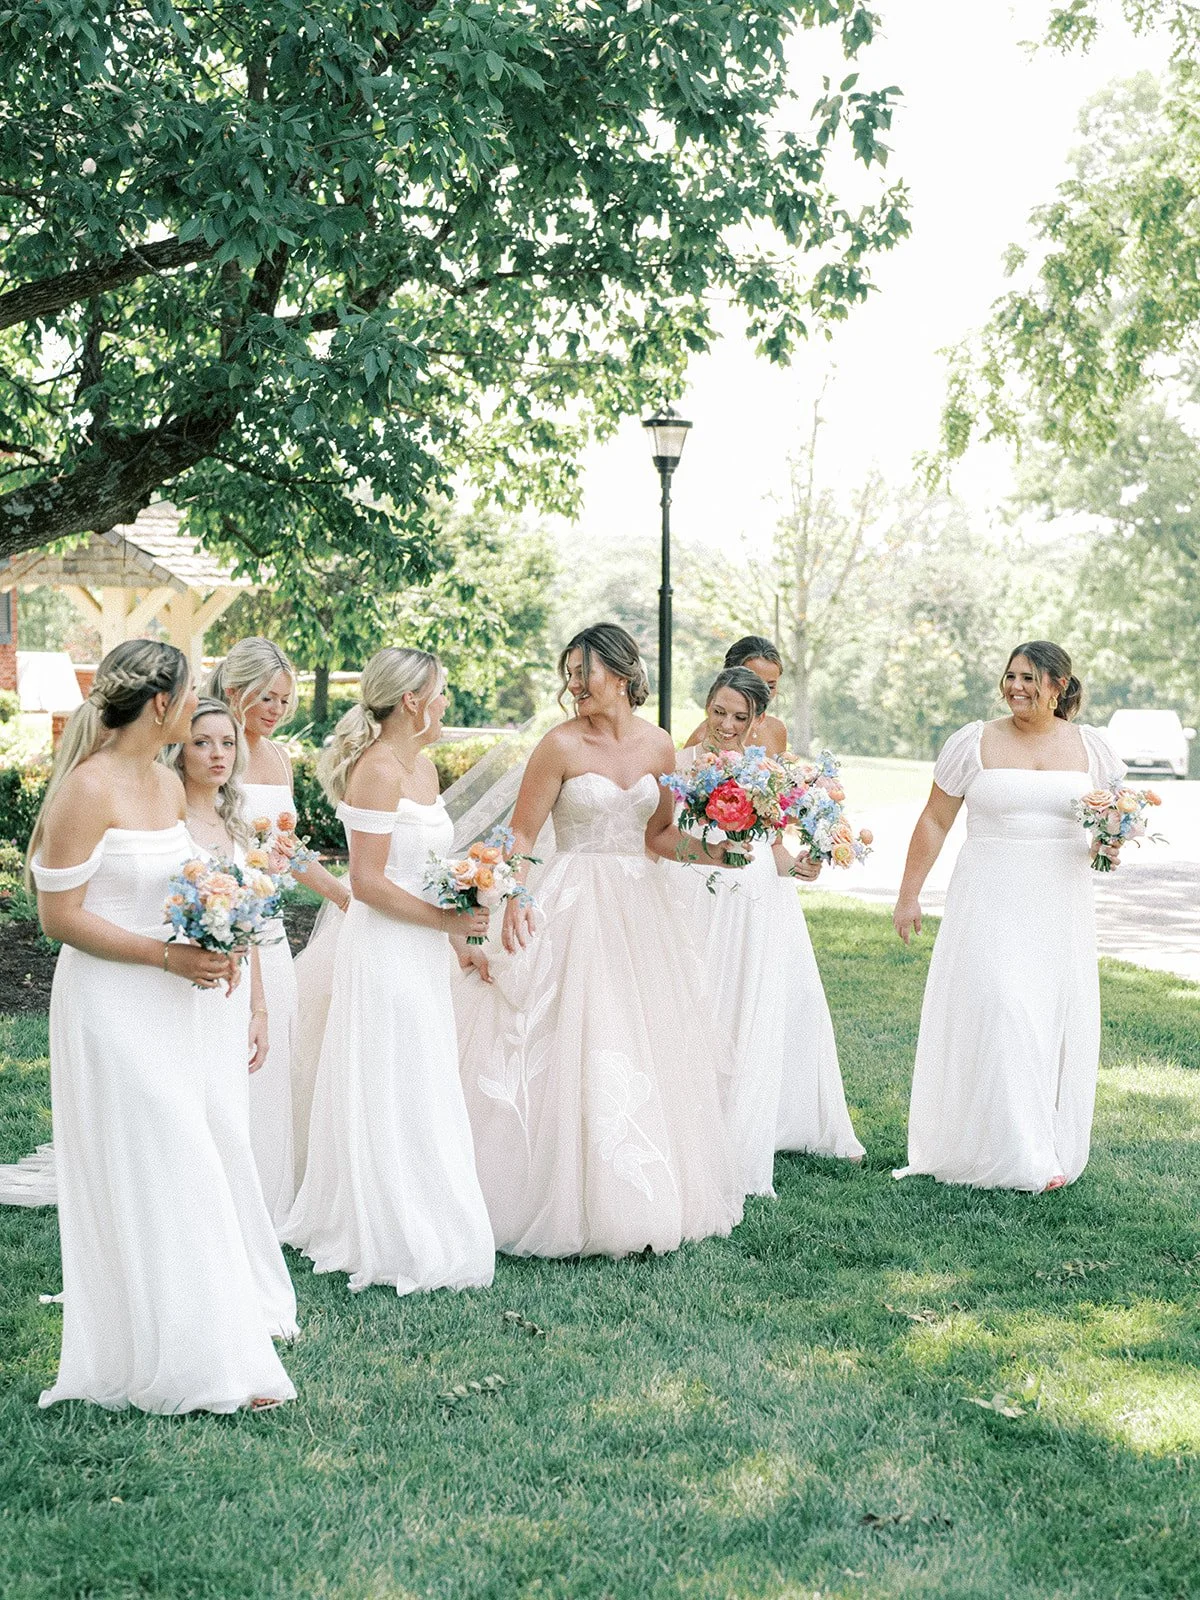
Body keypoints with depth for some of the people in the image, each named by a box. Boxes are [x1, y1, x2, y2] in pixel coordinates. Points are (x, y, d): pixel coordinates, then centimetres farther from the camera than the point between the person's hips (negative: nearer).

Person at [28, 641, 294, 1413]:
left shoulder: (169, 784, 8)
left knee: (176, 1170, 12)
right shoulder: (89, 789, -17)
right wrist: (166, 955, -19)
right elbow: (60, 916, -17)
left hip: (167, 1004, 8)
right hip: (111, 1004, -8)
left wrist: (213, 948, 2)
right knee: (151, 1178, -3)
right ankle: (189, 1361, 6)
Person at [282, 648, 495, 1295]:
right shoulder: (378, 771, -17)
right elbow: (368, 882, -21)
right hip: (384, 947, -9)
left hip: (420, 951, 9)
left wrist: (460, 936, 16)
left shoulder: (421, 765, 11)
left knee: (422, 1090, 15)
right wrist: (447, 920, -16)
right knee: (392, 1096, -1)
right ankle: (397, 1244, 10)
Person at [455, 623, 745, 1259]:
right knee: (571, 1050, -4)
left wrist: (702, 850, -5)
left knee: (644, 1051, 10)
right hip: (572, 907, -5)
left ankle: (647, 1199, 22)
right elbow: (520, 835, -9)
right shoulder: (561, 745, -9)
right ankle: (569, 1202, 7)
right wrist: (513, 901, -23)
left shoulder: (658, 745, 5)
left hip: (639, 907, 5)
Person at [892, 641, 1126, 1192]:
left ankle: (1054, 1152, 15)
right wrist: (908, 895, 2)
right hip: (991, 904, -3)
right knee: (996, 1018, -11)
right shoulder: (974, 743, 0)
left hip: (1062, 905, 3)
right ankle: (1012, 1154, -6)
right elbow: (934, 822, 4)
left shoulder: (1091, 747, 6)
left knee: (1059, 1020, 4)